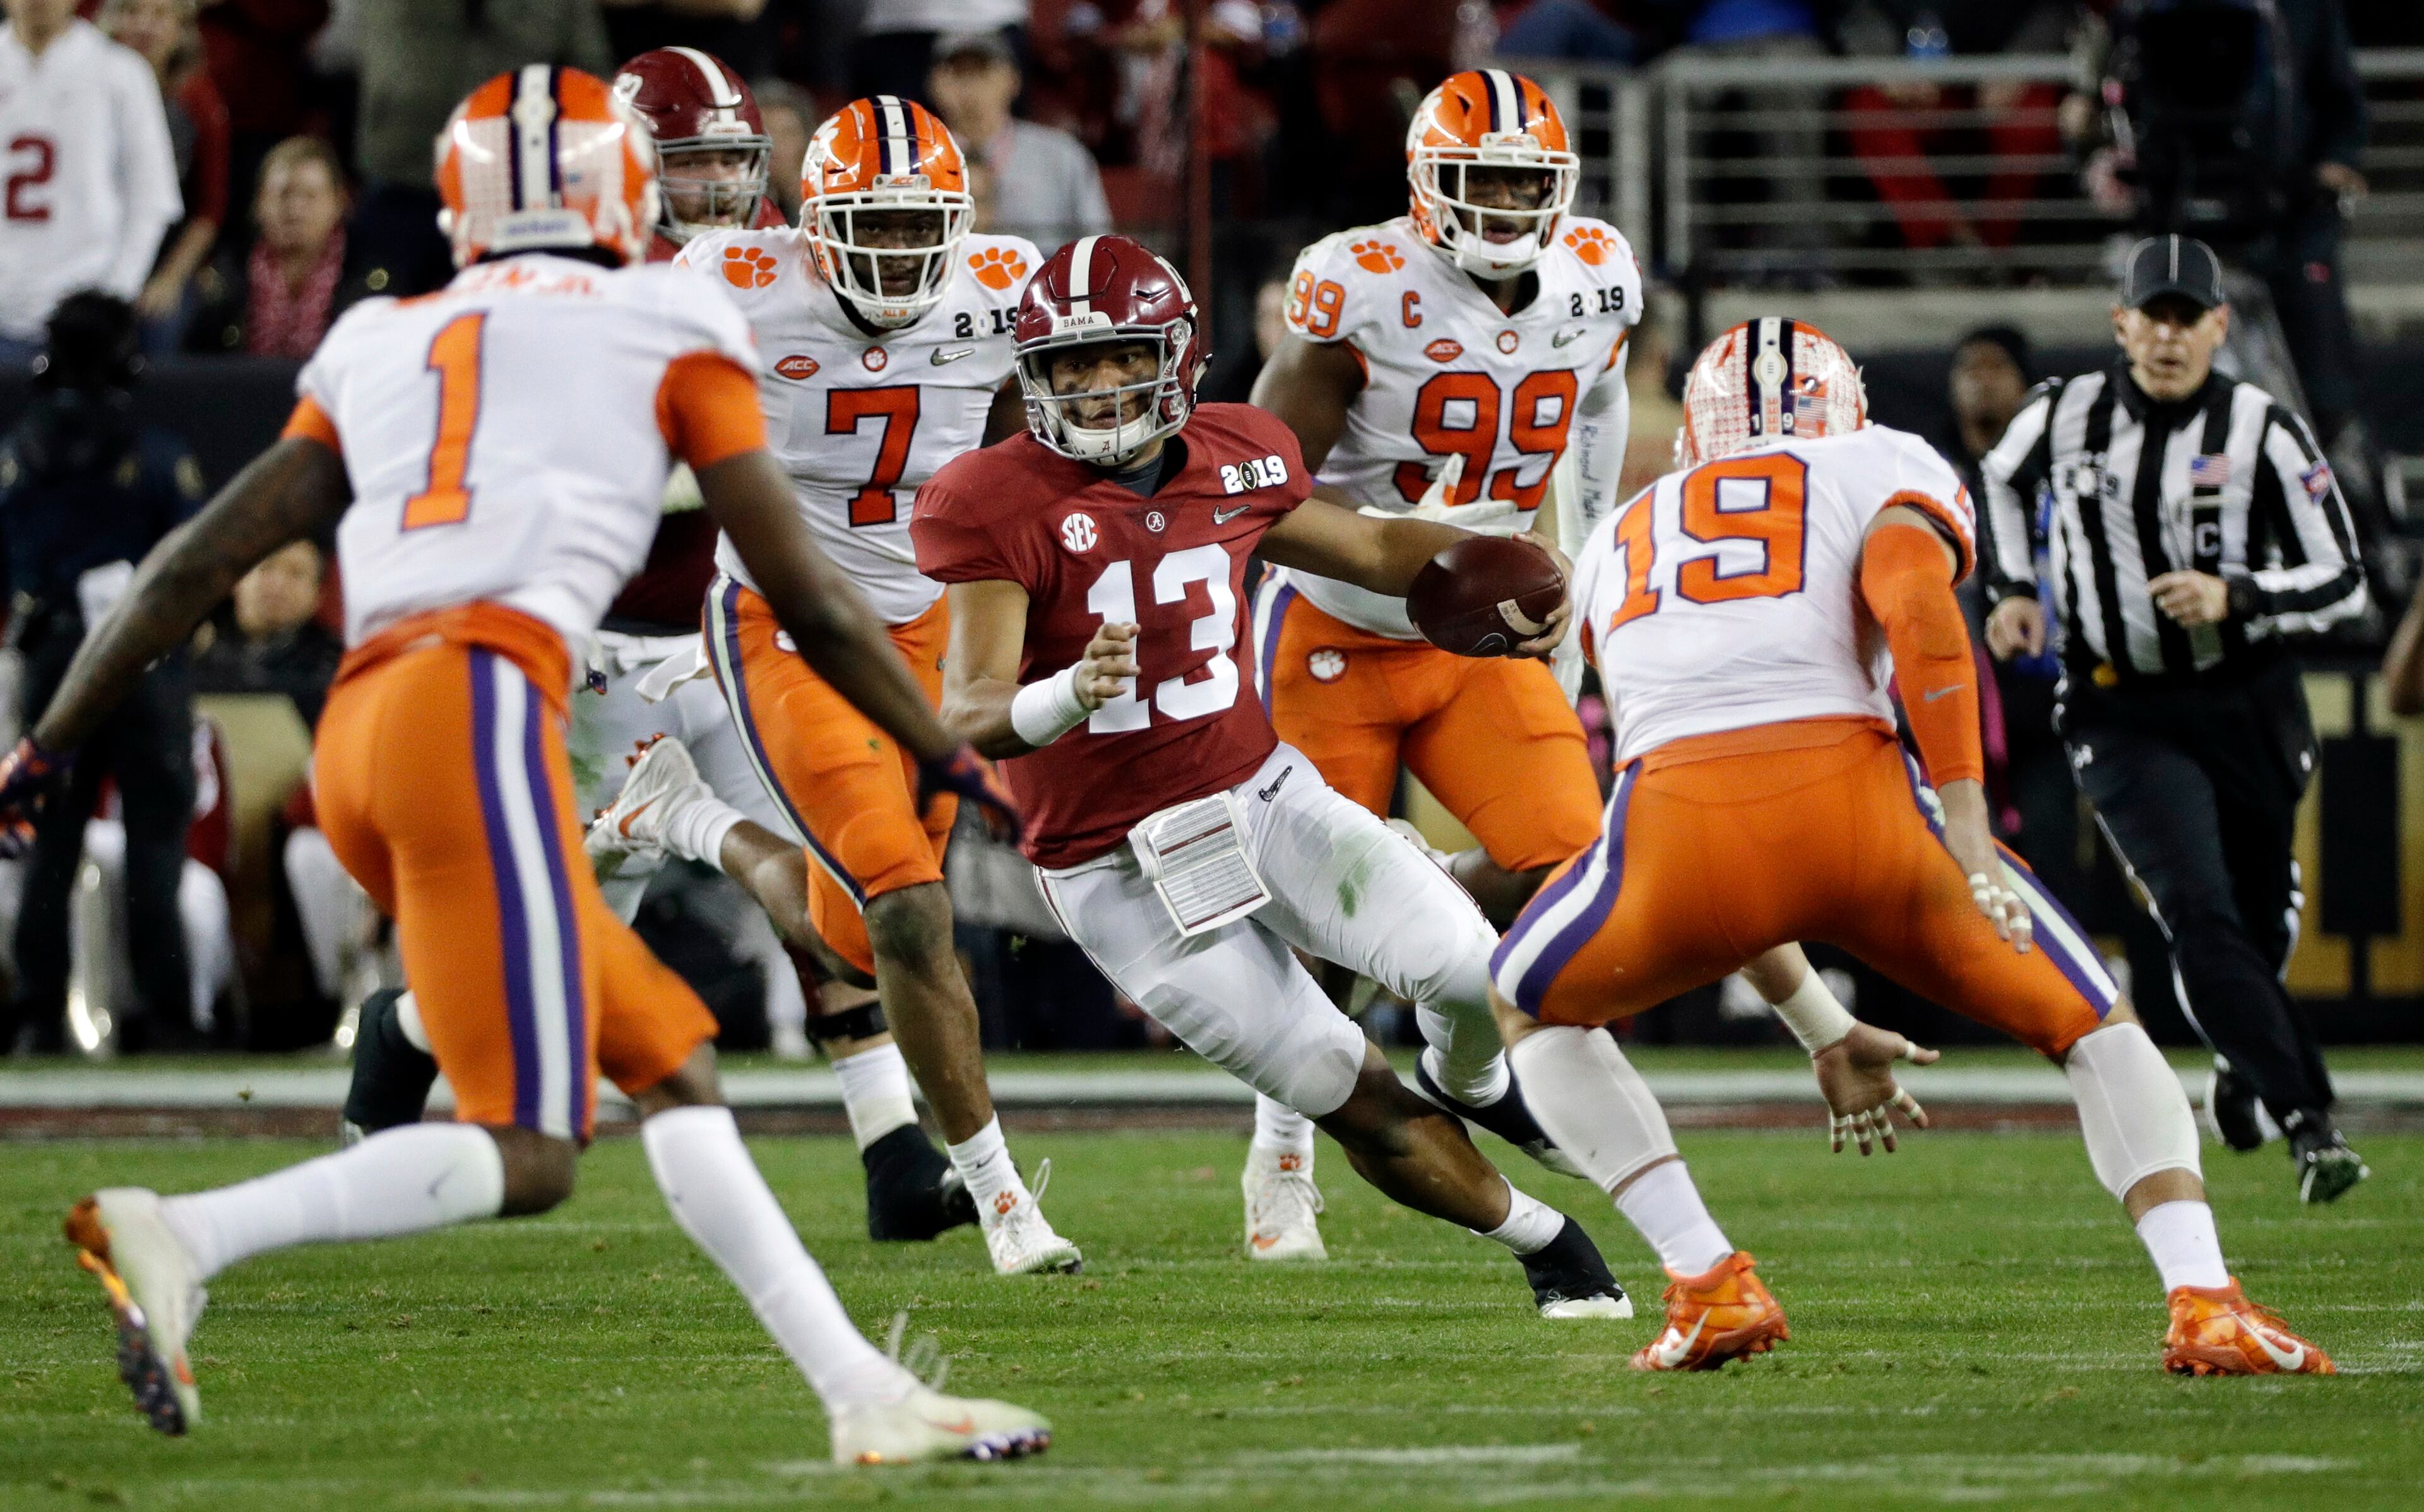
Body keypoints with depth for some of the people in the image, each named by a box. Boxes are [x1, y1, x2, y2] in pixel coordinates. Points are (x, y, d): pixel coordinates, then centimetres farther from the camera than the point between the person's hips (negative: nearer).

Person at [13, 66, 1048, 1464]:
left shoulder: (378, 349, 25)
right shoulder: (667, 329, 14)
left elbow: (196, 567, 21)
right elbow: (807, 595, 15)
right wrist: (953, 762, 27)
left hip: (360, 728, 7)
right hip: (482, 709, -7)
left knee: (674, 1062, 13)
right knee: (525, 1153, -10)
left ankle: (864, 1396, 7)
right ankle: (181, 1237, -25)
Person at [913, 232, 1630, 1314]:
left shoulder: (1232, 460, 0)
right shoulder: (995, 505, -16)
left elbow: (1369, 548, 19)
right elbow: (972, 716, -24)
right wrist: (1070, 697, -46)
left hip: (1264, 797, 4)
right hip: (1123, 877, -4)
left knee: (1471, 971, -15)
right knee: (1355, 1102, -4)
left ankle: (1475, 1082, 21)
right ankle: (1544, 1241, 19)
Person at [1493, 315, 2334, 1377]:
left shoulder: (1621, 543, 35)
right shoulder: (1884, 473, 23)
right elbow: (1918, 614, -2)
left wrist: (1822, 1036, 39)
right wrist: (1969, 841, -8)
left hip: (1680, 815, 2)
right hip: (1849, 793, -2)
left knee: (1537, 1011, 32)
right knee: (2089, 1025, 19)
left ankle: (1710, 1287, 15)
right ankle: (2205, 1306, -1)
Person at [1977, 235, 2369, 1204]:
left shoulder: (2263, 431, -7)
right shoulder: (2064, 416, -1)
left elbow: (2342, 584, -7)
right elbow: (2003, 479, 23)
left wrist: (2234, 601, -22)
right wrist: (2012, 590, 11)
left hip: (2247, 705, 1)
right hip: (2123, 714, -1)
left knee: (2260, 922, 11)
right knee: (2199, 911, -19)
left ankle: (2242, 1062, 44)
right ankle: (2306, 1121, -25)